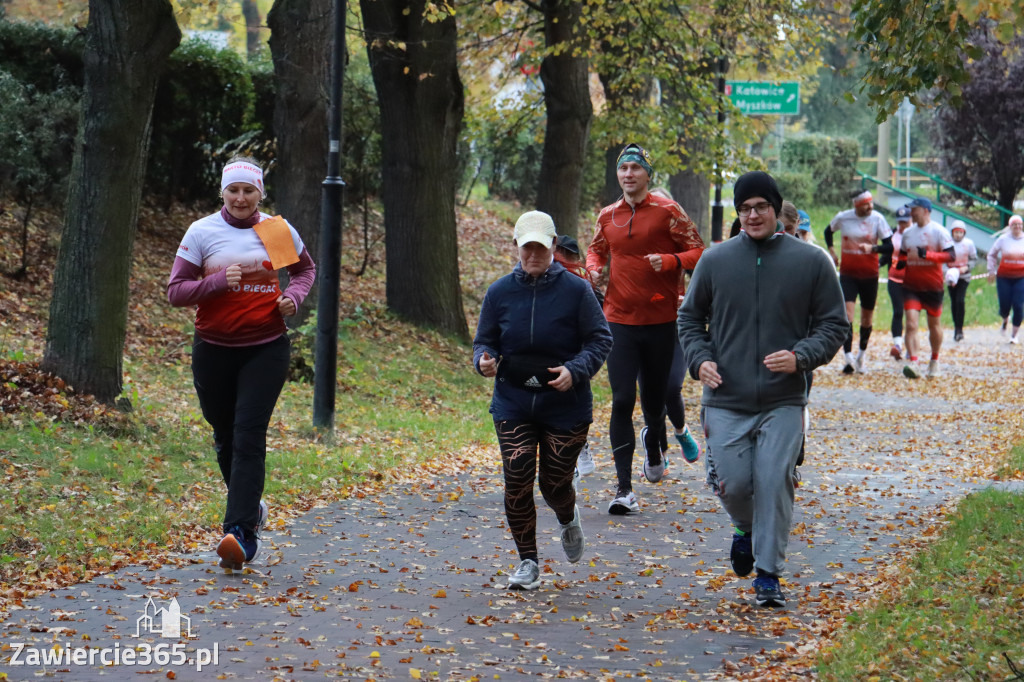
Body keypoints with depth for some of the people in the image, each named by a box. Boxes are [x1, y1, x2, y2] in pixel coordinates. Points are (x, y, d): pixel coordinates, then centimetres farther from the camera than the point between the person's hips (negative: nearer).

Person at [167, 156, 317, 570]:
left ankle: (241, 533, -21)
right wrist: (218, 281, -19)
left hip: (266, 349, -1)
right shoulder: (201, 232, -2)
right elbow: (175, 291, -3)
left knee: (248, 436, -13)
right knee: (225, 437, 12)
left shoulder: (278, 230, 3)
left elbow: (305, 269, 21)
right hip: (214, 350, 1)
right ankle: (251, 507, 38)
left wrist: (294, 296, 0)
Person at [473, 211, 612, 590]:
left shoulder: (576, 291, -5)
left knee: (555, 484, 3)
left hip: (566, 406, -2)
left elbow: (600, 340, -2)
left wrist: (575, 370, -19)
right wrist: (485, 361, -13)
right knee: (517, 482, -8)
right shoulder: (499, 292, 3)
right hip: (512, 405, 2)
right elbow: (484, 341, 10)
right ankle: (528, 562, 6)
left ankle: (568, 520, 42)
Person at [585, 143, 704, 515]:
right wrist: (594, 267, 2)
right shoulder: (607, 216, 6)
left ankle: (653, 442, 48)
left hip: (660, 320, -1)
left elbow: (698, 252, -3)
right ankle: (624, 487, -7)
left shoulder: (667, 211, -5)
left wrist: (670, 261, -22)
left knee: (655, 396, 12)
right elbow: (596, 248, 24)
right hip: (619, 320, 1)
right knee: (622, 400, -8)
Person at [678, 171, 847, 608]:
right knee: (733, 484, -2)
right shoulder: (715, 260, 6)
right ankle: (745, 528, 32)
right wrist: (699, 359, -3)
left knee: (774, 484, -7)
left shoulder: (811, 261, 2)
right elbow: (690, 317, 16)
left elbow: (834, 325, 5)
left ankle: (768, 575, 6)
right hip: (725, 402, 1)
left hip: (783, 403, -1)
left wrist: (801, 357, -13)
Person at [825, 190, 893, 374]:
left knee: (867, 316, 10)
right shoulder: (842, 218, -2)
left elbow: (889, 246, -8)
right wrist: (831, 251, 9)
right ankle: (848, 357, -22)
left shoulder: (877, 219, -6)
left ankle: (861, 355, 29)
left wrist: (872, 248, -26)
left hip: (870, 274, 0)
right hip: (848, 272, 0)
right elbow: (828, 231, 20)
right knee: (847, 311, -15)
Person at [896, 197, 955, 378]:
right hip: (911, 286, 3)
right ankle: (912, 362, -20)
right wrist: (901, 262, 0)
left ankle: (934, 361, 30)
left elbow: (950, 256, -15)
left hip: (933, 286, -3)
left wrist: (925, 254, -25)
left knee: (934, 324, 11)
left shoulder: (939, 231, -7)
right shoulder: (908, 233, 10)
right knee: (911, 324, -12)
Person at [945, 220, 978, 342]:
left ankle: (959, 329, -10)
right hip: (951, 277, 1)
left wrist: (966, 267, -14)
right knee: (953, 302, 4)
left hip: (964, 277, -1)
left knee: (960, 300, -16)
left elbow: (974, 259, 5)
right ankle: (956, 328, 18)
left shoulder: (969, 243, -4)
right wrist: (947, 271, -16)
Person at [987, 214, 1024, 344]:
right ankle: (1005, 319, 36)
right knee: (1004, 305, -2)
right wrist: (992, 270, 8)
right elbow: (992, 254, 14)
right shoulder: (1003, 239, 2)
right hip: (1004, 277, 0)